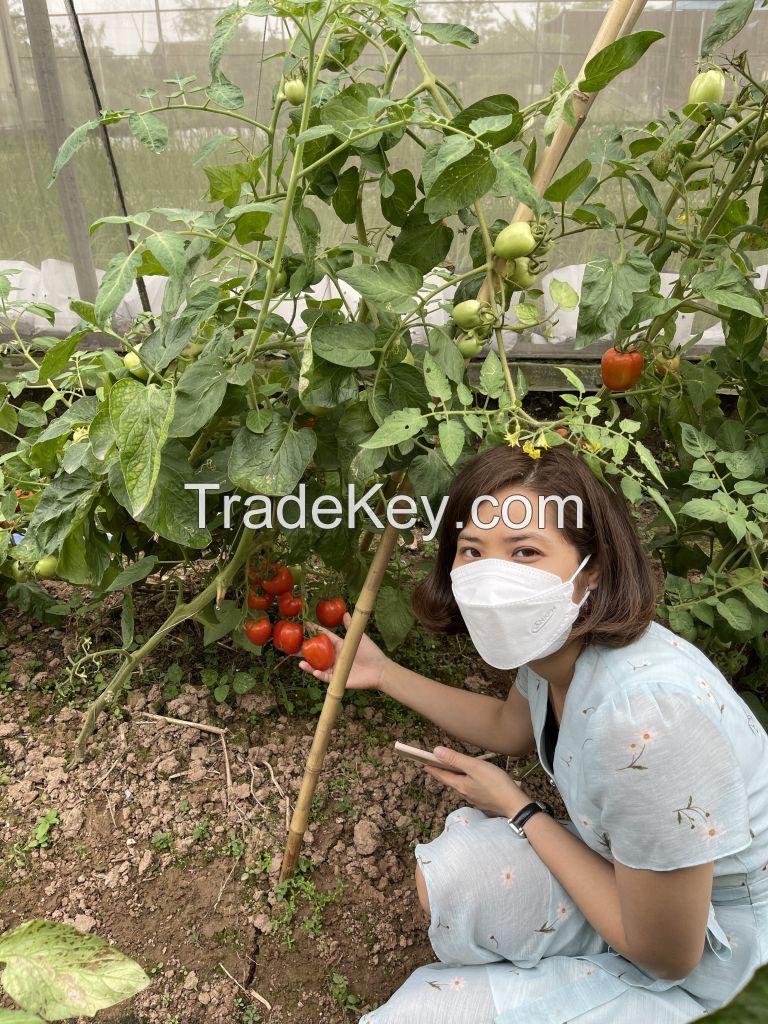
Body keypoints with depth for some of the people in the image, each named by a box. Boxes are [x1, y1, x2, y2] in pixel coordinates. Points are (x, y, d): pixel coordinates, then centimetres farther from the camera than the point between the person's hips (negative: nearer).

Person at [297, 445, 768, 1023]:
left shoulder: (648, 719, -39)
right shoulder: (555, 640, -13)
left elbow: (665, 953, -25)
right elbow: (512, 728, 11)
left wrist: (517, 810, -17)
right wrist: (385, 673, 8)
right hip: (627, 865, 6)